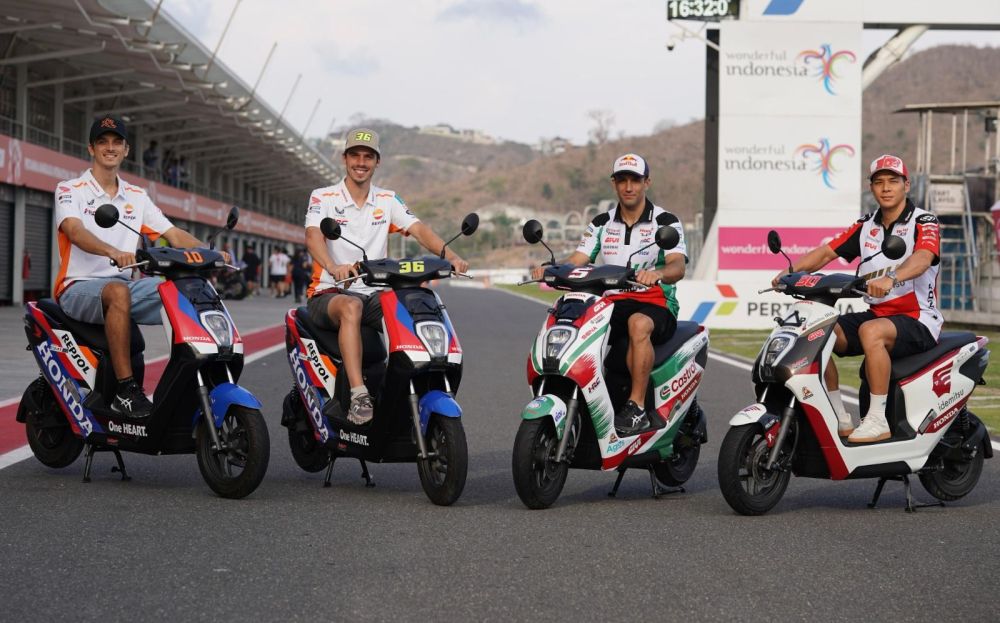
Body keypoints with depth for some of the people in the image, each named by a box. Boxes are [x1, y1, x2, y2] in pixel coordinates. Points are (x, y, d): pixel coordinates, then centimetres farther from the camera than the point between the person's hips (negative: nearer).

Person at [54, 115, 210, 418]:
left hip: (125, 284, 5)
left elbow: (174, 234, 9)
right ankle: (125, 390, -40)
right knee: (118, 292, -40)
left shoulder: (137, 197, 16)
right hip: (79, 287, -5)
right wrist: (113, 252, -41)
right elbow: (75, 231, -21)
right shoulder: (70, 190, -1)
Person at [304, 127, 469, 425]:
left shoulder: (388, 200, 12)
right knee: (351, 307, -39)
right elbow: (313, 236, -18)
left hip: (374, 294, 4)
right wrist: (334, 267, -40)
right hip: (329, 293, -4)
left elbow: (419, 229, -2)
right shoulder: (323, 198, 1)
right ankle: (358, 396, -46)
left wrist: (450, 256, -23)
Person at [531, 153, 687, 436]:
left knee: (639, 324, -40)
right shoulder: (602, 223, 14)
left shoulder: (666, 222, -1)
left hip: (656, 303, -4)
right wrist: (549, 269, -19)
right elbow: (577, 260, 3)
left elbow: (678, 266, -17)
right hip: (612, 303, 4)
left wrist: (657, 274, -41)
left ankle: (636, 408, -38)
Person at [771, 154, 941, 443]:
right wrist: (791, 270, -15)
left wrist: (891, 279, -49)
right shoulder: (866, 226, 12)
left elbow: (922, 258, -29)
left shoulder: (923, 222, -7)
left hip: (917, 319, -6)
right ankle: (839, 418, -8)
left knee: (871, 332, -37)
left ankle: (878, 420, -31)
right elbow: (827, 252, 4)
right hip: (877, 313, 7)